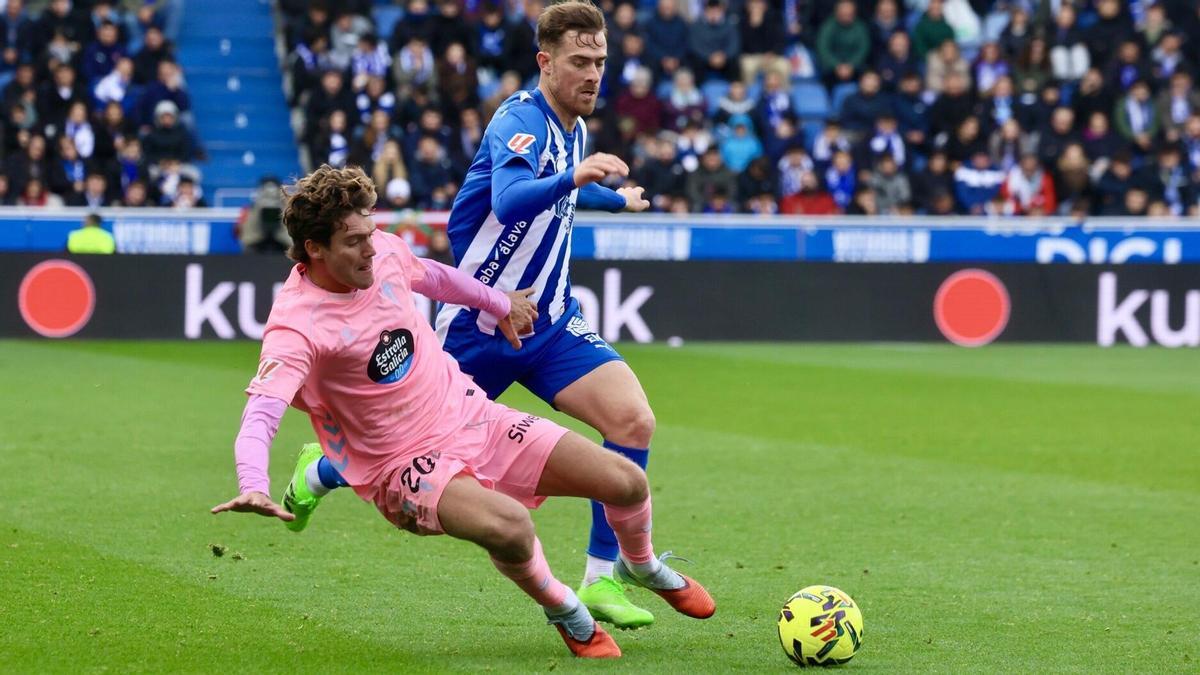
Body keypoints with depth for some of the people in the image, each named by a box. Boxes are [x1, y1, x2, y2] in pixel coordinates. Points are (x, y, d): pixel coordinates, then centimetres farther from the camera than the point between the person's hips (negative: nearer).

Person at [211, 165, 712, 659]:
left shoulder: (385, 251, -5)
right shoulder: (296, 325, -25)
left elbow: (433, 277, 19)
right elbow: (260, 414, -38)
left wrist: (499, 303, 36)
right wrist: (253, 486, -58)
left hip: (470, 416, 6)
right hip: (407, 470, -6)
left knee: (627, 483, 0)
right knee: (510, 526, -36)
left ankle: (642, 566, 37)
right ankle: (564, 611, -2)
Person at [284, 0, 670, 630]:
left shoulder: (574, 129, 6)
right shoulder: (521, 121, -20)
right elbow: (509, 200, -41)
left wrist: (616, 198, 44)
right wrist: (573, 179, -56)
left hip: (549, 321, 6)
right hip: (479, 322, -6)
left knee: (633, 419, -15)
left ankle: (601, 580, -8)